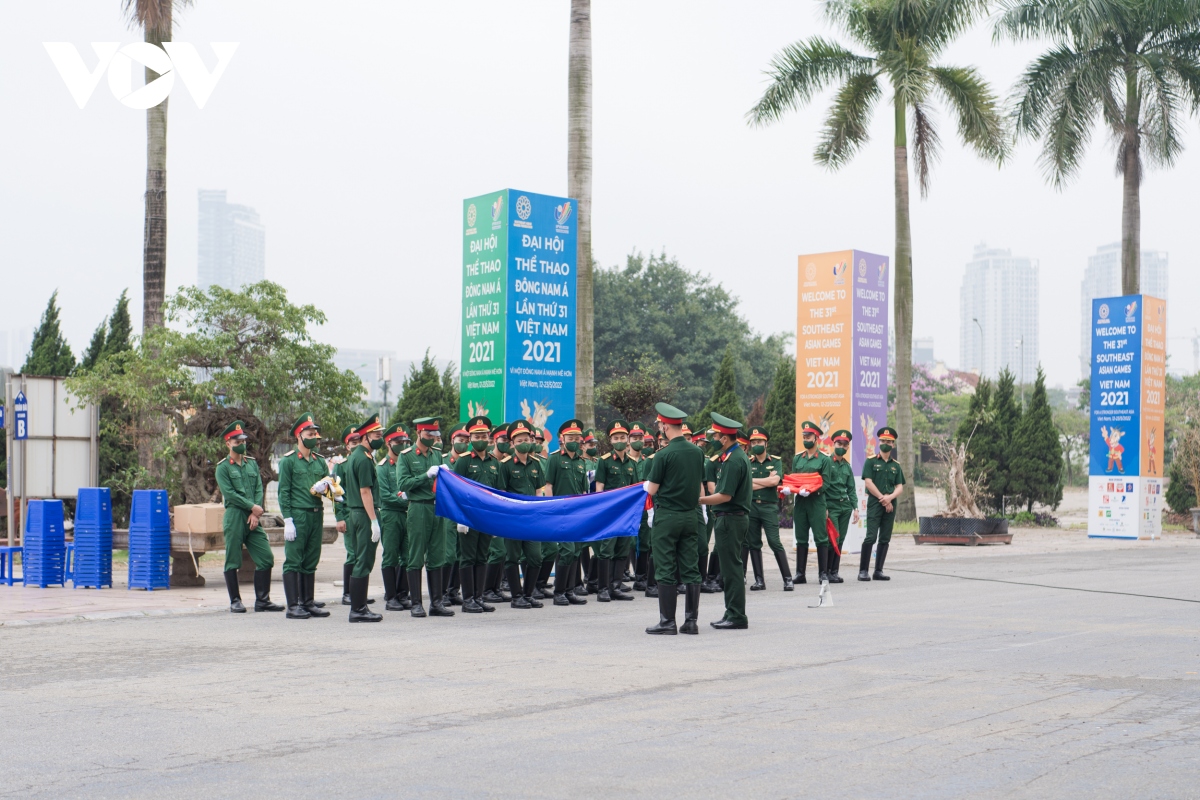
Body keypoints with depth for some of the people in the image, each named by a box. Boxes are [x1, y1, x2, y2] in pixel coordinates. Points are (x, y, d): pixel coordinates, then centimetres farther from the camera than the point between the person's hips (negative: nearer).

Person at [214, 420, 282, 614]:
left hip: (252, 518, 5)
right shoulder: (223, 467, 0)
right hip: (234, 517, -5)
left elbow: (259, 489, 7)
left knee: (266, 558, 1)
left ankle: (262, 600, 8)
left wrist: (255, 514, -6)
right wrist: (252, 507, -12)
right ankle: (235, 602, 9)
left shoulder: (252, 463, 14)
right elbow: (229, 493, -9)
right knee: (233, 562, 1)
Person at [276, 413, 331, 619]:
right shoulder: (288, 460, -2)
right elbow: (284, 492, -6)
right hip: (298, 516, -6)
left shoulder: (320, 461, 14)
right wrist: (287, 520, -12)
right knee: (293, 562, -3)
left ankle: (308, 602, 17)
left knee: (311, 562, 10)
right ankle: (293, 606, -1)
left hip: (317, 516, 6)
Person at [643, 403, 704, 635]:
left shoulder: (664, 454, -14)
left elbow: (652, 490, -9)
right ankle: (691, 620, 9)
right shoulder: (697, 452, 6)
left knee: (666, 571, -1)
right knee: (690, 569, 8)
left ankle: (667, 622, 1)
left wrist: (646, 485, 12)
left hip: (667, 517, -6)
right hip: (690, 516, 6)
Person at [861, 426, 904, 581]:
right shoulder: (871, 461, 3)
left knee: (885, 539, 4)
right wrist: (882, 498, -9)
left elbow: (900, 487, 9)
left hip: (890, 505, 5)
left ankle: (878, 571, 9)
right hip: (874, 503, -5)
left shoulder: (896, 465, 15)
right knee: (871, 537, -13)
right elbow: (868, 483, -6)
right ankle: (863, 571, -10)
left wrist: (890, 497, -11)